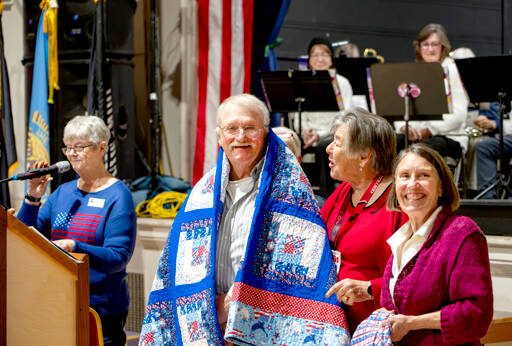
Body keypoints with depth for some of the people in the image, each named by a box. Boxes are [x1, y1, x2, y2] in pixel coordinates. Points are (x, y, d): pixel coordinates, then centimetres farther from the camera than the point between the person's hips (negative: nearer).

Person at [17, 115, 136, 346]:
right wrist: (32, 199, -4)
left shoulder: (117, 196, -8)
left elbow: (118, 257, -18)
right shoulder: (63, 192, 11)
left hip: (102, 309, -6)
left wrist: (74, 247, -31)